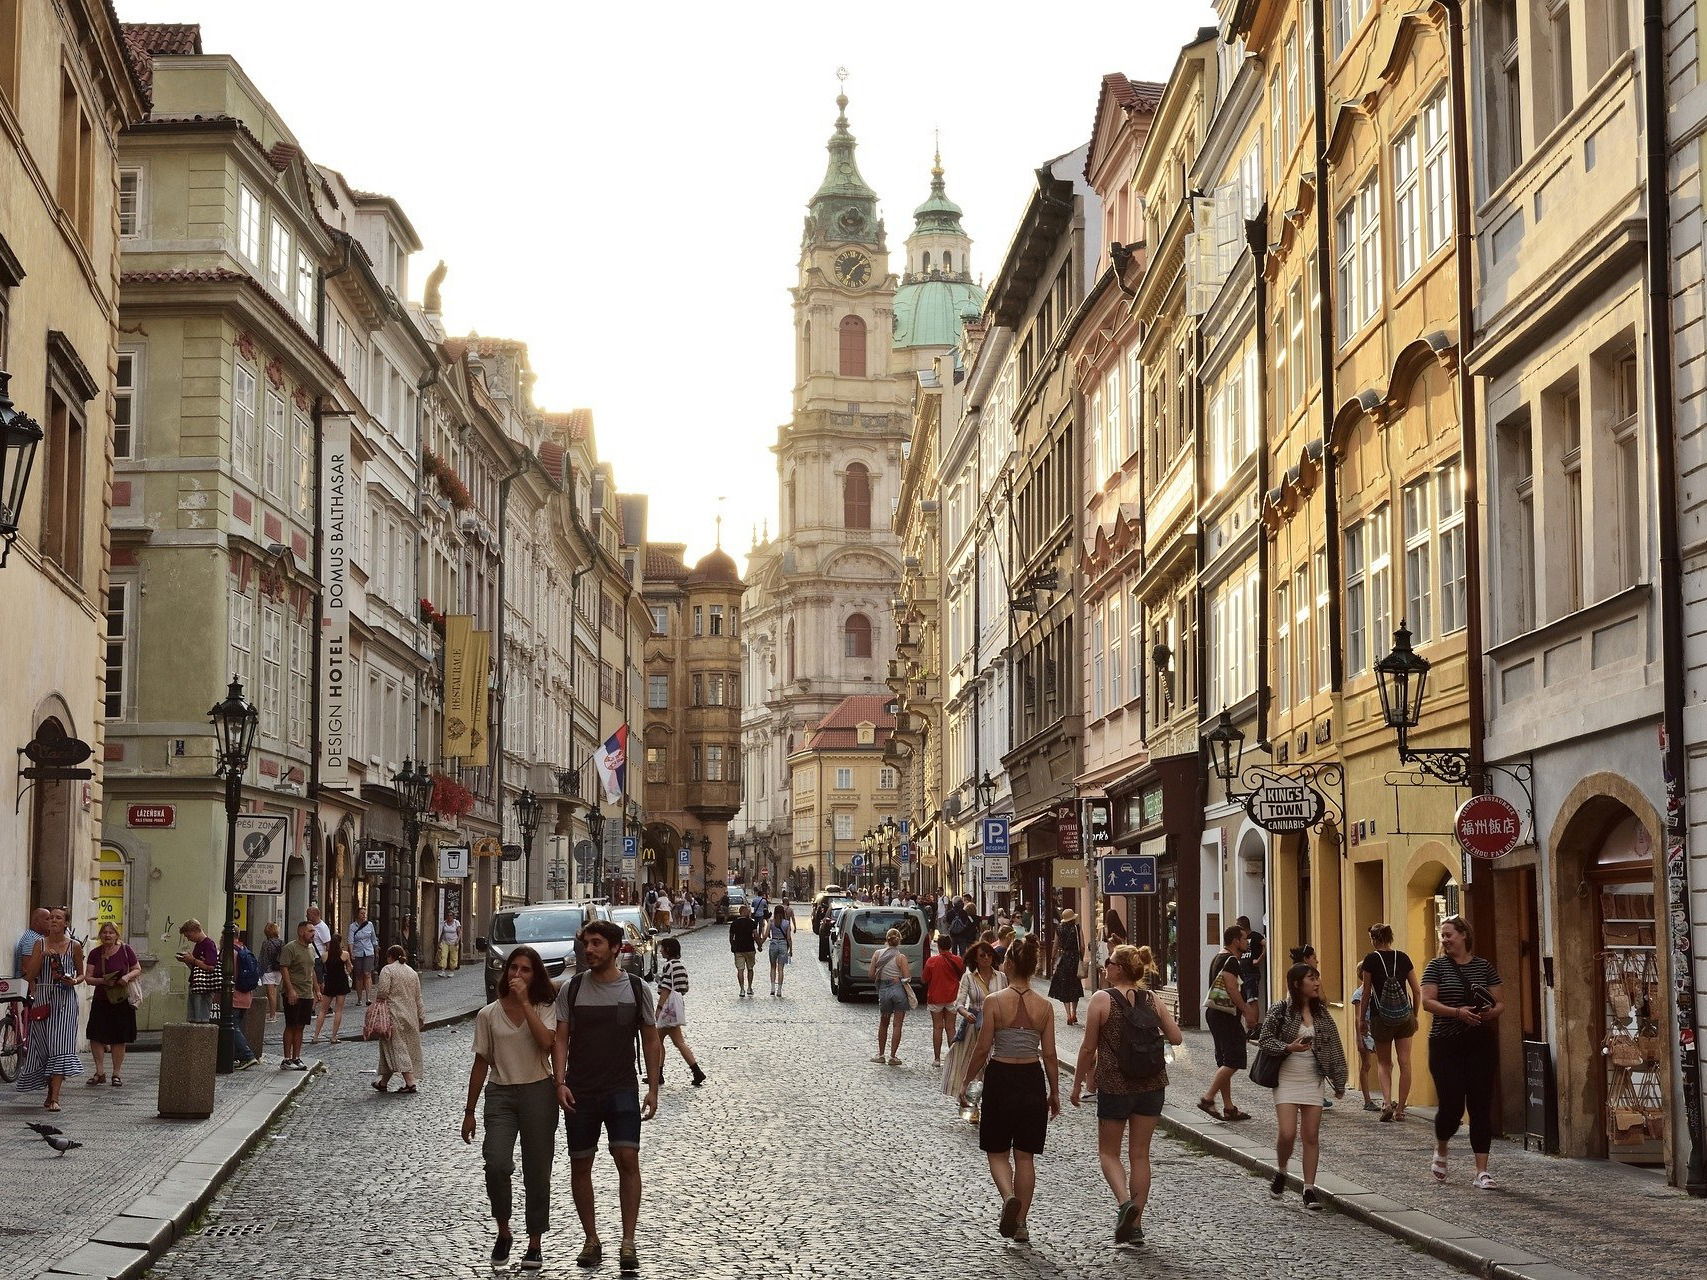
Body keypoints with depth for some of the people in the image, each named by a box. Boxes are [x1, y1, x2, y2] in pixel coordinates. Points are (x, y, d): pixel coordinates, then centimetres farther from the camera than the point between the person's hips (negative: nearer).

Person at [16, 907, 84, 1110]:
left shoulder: (74, 946, 5)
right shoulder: (40, 944, 6)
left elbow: (81, 974, 14)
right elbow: (30, 975, 1)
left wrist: (75, 981, -8)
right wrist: (42, 955, -11)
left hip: (65, 1000, -2)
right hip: (43, 998, 2)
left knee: (60, 1045, -11)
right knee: (43, 1046, 4)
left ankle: (55, 1097, -16)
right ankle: (51, 1092, 20)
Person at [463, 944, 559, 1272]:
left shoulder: (545, 1008, 2)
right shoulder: (488, 1015, 6)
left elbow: (546, 1042, -18)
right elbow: (481, 1062, 10)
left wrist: (525, 1003, -17)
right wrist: (469, 1111, 10)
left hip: (538, 1093, -1)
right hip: (500, 1094, 1)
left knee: (537, 1172, 4)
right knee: (496, 1165, -17)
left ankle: (534, 1244, 17)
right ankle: (503, 1232, 5)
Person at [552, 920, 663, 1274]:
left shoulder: (636, 988, 2)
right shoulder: (571, 989, 2)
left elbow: (651, 1041, 8)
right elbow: (560, 1038, 2)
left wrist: (653, 1089, 3)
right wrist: (560, 1082, -10)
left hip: (622, 1089, -1)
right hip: (580, 1092, 1)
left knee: (627, 1158, -13)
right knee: (580, 1164, 5)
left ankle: (628, 1241, -8)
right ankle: (591, 1239, 18)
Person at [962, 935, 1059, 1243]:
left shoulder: (995, 1002, -10)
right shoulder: (1044, 1006, -2)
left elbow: (983, 1049, -8)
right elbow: (1049, 1055, 1)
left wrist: (967, 1079, 7)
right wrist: (1055, 1093, 11)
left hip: (1000, 1078, -3)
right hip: (1032, 1079, 3)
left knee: (997, 1152, 11)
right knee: (1025, 1155, 12)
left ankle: (1009, 1197, -17)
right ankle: (1021, 1223, 14)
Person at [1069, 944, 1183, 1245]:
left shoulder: (1102, 999, -9)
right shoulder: (1151, 999, 2)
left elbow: (1089, 1047, -7)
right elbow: (1176, 1037, 1)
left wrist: (1078, 1083, 5)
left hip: (1114, 1085, -4)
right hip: (1152, 1085, 4)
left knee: (1108, 1152, 11)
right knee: (1140, 1154, 12)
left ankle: (1124, 1202, -14)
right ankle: (1136, 1223, 13)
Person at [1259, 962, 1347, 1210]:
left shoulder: (1321, 1012, 4)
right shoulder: (1281, 1010, -8)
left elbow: (1333, 1048, 8)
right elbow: (1264, 1040, -5)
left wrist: (1338, 1082, 7)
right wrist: (1289, 1047, -21)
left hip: (1313, 1080, 4)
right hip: (1287, 1079, -4)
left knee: (1312, 1136, 2)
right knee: (1287, 1134, -11)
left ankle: (1309, 1189, 9)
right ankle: (1280, 1173, 17)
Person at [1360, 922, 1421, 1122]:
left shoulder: (1371, 959, -5)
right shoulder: (1403, 958, 3)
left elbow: (1366, 993, -2)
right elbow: (1417, 990, 5)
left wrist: (1362, 1019, 7)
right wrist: (1414, 1015, 17)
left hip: (1380, 1017, -2)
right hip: (1404, 1016, 2)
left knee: (1385, 1063, 11)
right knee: (1405, 1063, 6)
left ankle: (1387, 1102, -8)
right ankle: (1400, 1109, 5)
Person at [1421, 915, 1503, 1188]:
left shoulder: (1484, 966, 8)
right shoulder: (1436, 966, 2)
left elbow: (1500, 1003, 10)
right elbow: (1427, 1001, -8)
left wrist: (1491, 1012, -14)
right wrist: (1457, 1012, -22)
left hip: (1482, 1044, 2)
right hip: (1446, 1045, -2)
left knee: (1481, 1106, -1)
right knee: (1451, 1105, -5)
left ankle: (1482, 1171, 2)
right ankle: (1440, 1150, 26)